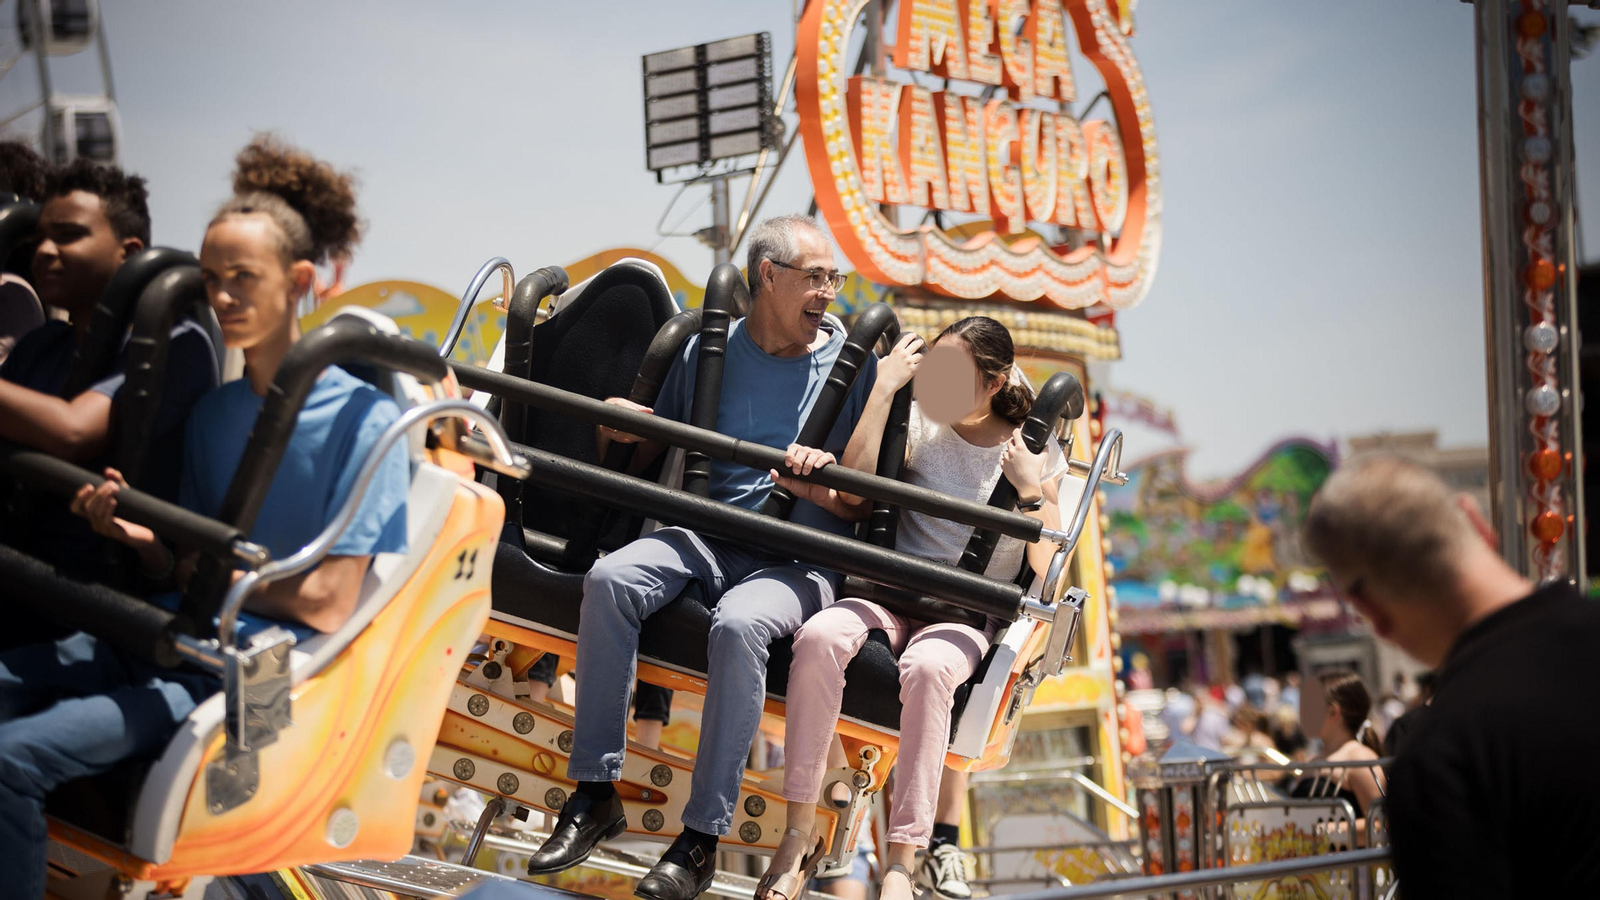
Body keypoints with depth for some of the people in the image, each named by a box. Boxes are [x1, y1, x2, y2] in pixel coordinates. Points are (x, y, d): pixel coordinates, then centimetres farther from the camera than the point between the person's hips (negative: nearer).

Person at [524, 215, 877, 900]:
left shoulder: (852, 362, 4)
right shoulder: (709, 349, 11)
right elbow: (652, 453, 19)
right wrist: (622, 428, -3)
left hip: (796, 559, -3)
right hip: (705, 537, 3)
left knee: (738, 624, -36)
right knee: (609, 579, -27)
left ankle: (702, 837, -28)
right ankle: (594, 797, -20)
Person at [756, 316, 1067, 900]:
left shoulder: (1035, 451, 6)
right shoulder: (919, 422, 10)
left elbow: (1045, 572, 1)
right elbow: (854, 500, -4)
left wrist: (1031, 490, -14)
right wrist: (884, 390, -7)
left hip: (967, 617, -2)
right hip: (892, 596, 2)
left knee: (928, 666, -39)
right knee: (819, 637, -33)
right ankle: (797, 834, -29)